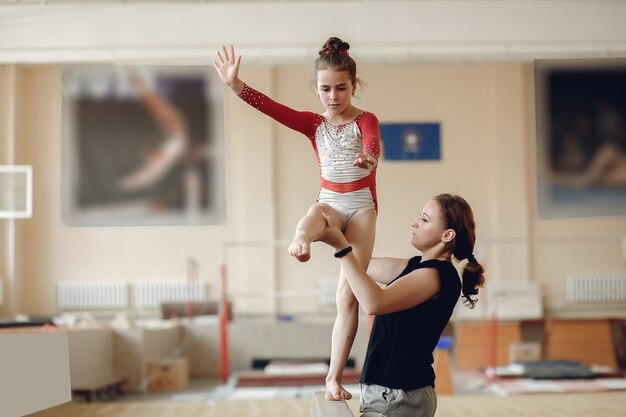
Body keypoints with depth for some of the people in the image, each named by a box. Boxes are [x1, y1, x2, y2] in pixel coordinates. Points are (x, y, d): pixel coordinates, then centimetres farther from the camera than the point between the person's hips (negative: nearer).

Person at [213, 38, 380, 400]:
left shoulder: (366, 120, -3)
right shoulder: (312, 123, 5)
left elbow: (373, 145, -28)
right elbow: (271, 107, -10)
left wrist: (368, 159, -53)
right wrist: (236, 85, -27)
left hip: (361, 208, -2)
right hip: (329, 204, 2)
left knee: (349, 295, -6)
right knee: (313, 217, -39)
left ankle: (335, 377, -3)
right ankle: (301, 239, -76)